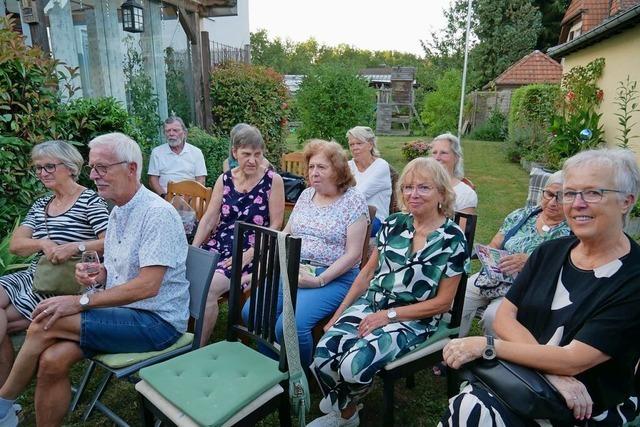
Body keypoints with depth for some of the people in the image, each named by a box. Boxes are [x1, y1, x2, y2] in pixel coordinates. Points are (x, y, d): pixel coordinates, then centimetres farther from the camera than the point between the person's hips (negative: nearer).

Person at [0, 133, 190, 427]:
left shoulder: (157, 213, -18)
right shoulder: (117, 212, 12)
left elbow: (148, 286, -24)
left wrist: (81, 302, -18)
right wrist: (97, 273, 0)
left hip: (158, 321, -8)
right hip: (123, 311, 8)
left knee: (43, 326, -14)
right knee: (52, 361, -14)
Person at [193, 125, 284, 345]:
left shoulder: (273, 180, -2)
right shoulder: (225, 179, 10)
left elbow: (275, 225, -5)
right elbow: (208, 219, 9)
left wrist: (249, 254, -13)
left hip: (252, 252, -4)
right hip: (217, 245, 5)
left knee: (208, 287, -27)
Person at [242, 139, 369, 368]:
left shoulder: (353, 200, -5)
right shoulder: (306, 195, 13)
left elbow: (353, 253, -10)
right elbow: (285, 234, 17)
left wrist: (319, 280, -18)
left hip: (333, 278, -6)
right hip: (292, 272, 6)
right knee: (251, 312, -14)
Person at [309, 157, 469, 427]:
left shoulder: (452, 239, -8)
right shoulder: (393, 224, 4)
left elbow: (442, 302, -7)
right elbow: (367, 273, 9)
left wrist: (389, 315, -14)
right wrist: (338, 314, 4)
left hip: (413, 320, -4)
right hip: (370, 304, 4)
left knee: (353, 365, -27)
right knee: (324, 352, -19)